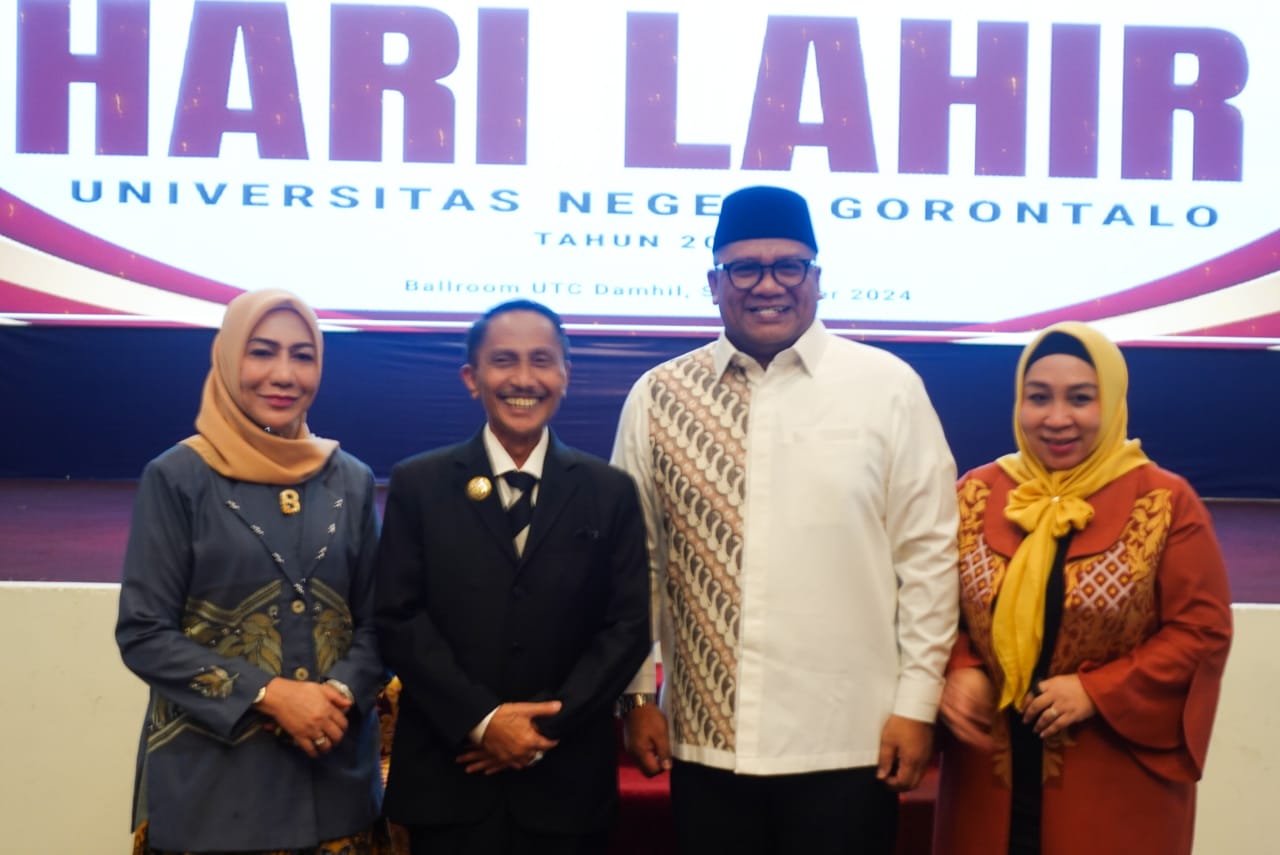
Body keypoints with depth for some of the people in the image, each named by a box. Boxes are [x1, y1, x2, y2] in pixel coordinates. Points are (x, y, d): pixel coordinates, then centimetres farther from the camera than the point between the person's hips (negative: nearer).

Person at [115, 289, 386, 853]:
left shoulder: (351, 481, 4)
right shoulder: (176, 478, -6)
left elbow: (374, 619, 7)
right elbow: (144, 633, -8)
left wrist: (341, 694, -12)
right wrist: (270, 695, -17)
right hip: (211, 777, -3)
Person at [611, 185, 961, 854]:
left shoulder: (889, 387, -3)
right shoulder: (658, 396, 2)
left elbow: (927, 554, -1)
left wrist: (916, 702, -2)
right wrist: (636, 695, 7)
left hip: (848, 741, -1)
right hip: (705, 737, 2)